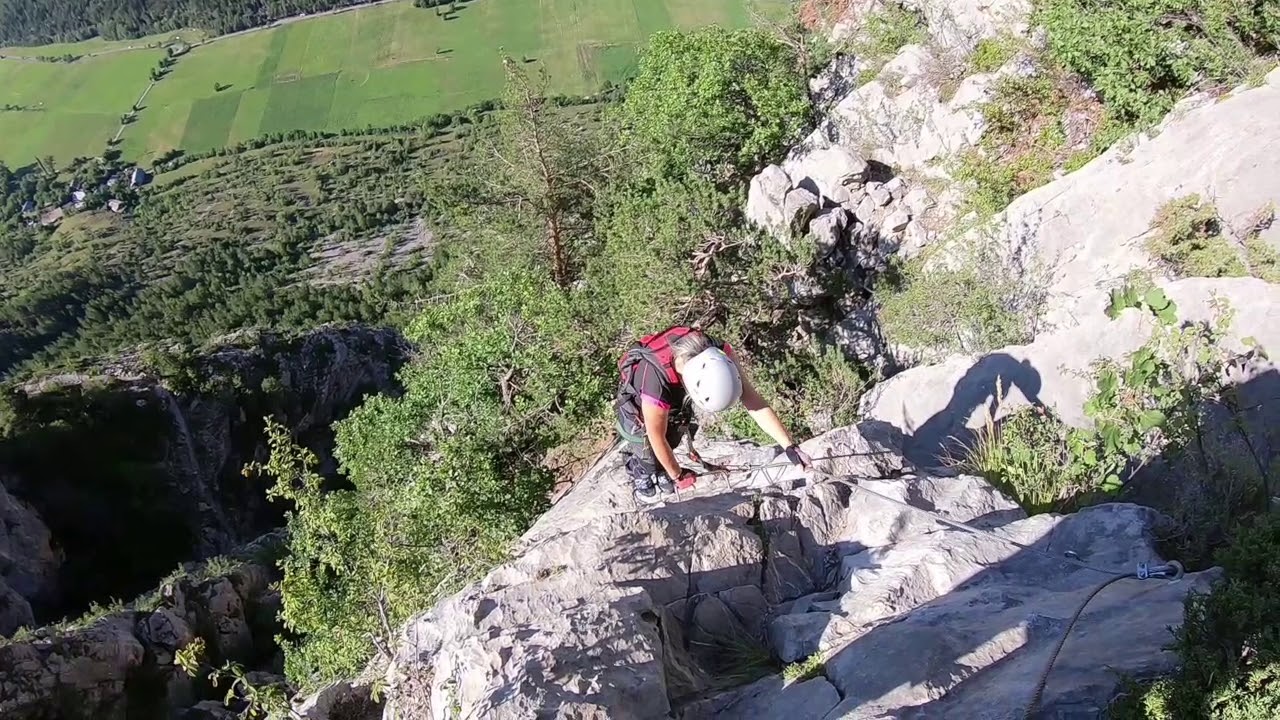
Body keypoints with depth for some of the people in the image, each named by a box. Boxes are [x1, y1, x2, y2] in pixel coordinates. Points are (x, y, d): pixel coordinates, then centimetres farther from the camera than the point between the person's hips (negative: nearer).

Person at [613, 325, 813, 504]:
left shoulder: (717, 354, -36)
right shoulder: (656, 384, -48)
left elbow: (753, 401, -28)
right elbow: (657, 438, -30)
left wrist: (789, 446, -29)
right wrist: (678, 476, -13)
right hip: (637, 403, -4)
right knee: (648, 453, 10)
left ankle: (659, 470, 49)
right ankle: (641, 478, 44)